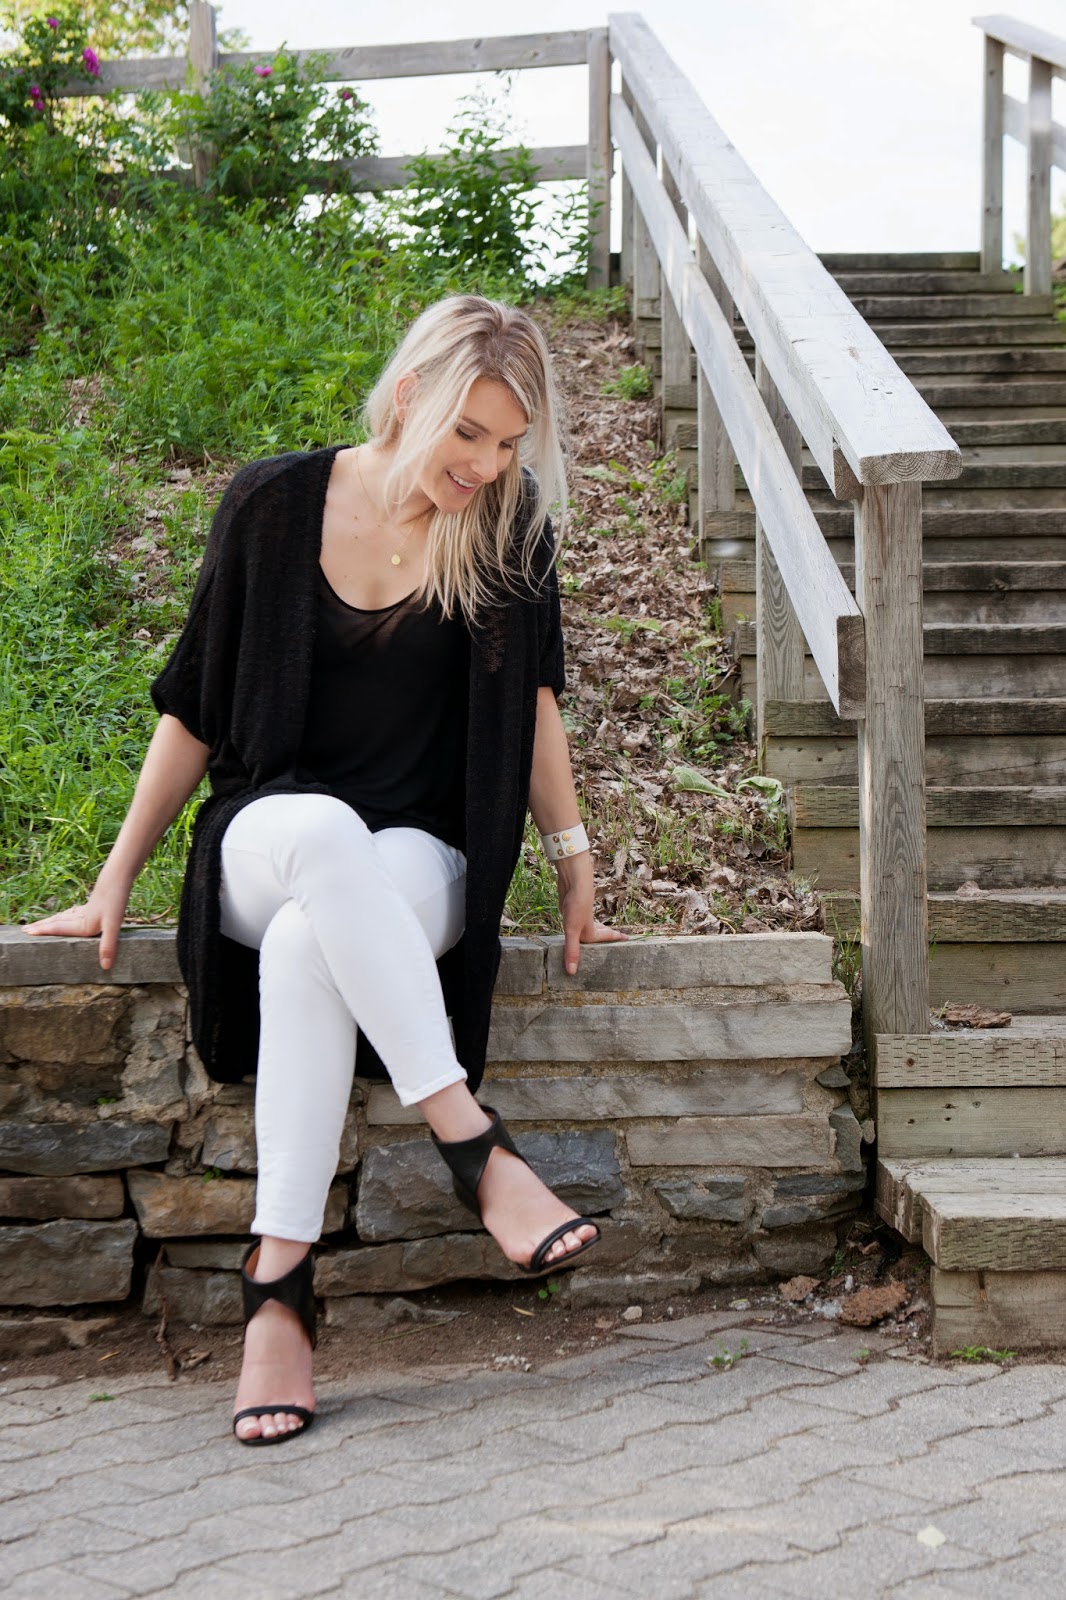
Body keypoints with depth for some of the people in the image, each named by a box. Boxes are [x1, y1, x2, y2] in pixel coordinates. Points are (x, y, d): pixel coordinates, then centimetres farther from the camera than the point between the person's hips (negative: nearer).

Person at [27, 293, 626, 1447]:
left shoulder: (506, 526, 0)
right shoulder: (274, 505, -2)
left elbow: (532, 698, 7)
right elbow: (194, 705, 4)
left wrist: (574, 867, 2)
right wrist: (115, 882, 5)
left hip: (416, 867, 0)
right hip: (266, 842, 0)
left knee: (306, 943, -37)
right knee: (327, 832, -40)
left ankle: (278, 1286, -35)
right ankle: (475, 1148, -39)